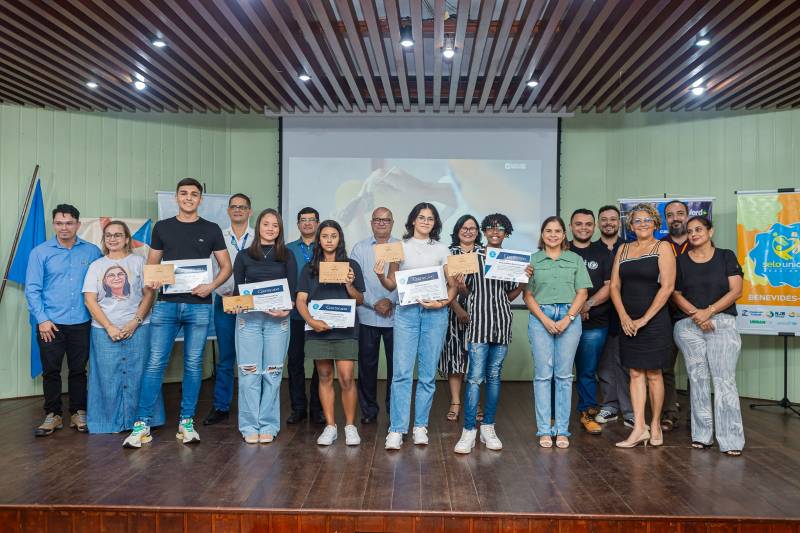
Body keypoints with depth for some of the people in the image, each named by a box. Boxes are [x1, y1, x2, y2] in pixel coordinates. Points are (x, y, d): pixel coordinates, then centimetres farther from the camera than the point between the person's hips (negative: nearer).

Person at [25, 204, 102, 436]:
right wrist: (42, 319, -9)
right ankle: (52, 415, 19)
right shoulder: (40, 252, 0)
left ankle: (79, 413, 22)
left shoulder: (92, 251, 3)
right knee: (51, 371, 6)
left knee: (79, 370, 10)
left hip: (81, 323, 1)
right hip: (50, 324, -1)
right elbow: (32, 289, -2)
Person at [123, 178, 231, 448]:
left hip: (199, 305, 0)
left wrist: (211, 286, -10)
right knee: (155, 363, -3)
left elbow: (226, 266, 7)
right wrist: (150, 281, -9)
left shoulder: (211, 230, 7)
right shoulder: (162, 227, 9)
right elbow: (152, 263, 13)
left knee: (193, 364, 6)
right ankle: (142, 424, 4)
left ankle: (186, 422, 16)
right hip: (166, 304, 0)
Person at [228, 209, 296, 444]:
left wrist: (286, 309, -15)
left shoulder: (287, 255, 10)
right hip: (248, 318, 0)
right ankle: (250, 426, 8)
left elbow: (292, 288, 3)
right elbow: (237, 288, 9)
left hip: (278, 319, 0)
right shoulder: (244, 255, 11)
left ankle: (268, 426, 10)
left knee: (272, 373, 2)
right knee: (249, 373, -1)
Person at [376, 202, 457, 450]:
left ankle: (420, 426, 15)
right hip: (406, 311, -1)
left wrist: (443, 302, -9)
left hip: (434, 312, 1)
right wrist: (380, 276, -12)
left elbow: (452, 285, 9)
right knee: (402, 372, -7)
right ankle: (396, 430, -3)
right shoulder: (400, 247, 9)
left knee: (428, 373, 4)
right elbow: (392, 284, 9)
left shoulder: (442, 250, 10)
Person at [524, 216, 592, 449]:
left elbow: (582, 293, 5)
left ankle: (562, 430, 9)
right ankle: (544, 430, 6)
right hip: (540, 318, -1)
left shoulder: (575, 260, 11)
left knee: (564, 375, 3)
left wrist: (567, 319, -8)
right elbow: (527, 295, 2)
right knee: (543, 374, 0)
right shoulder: (532, 260, 7)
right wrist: (545, 320, -9)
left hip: (569, 317, 1)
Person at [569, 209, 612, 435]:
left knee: (588, 371, 7)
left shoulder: (603, 254, 11)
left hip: (594, 324, 1)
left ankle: (587, 413, 19)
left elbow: (610, 286, 3)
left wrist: (589, 304, -11)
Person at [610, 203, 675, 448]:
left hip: (654, 321, -4)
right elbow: (614, 285, 7)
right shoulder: (623, 249, 11)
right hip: (628, 322, 4)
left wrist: (644, 319, -12)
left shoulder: (662, 248, -2)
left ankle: (655, 425, 18)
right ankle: (639, 428, 8)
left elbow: (667, 286, -10)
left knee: (653, 374, 4)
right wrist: (624, 317, -6)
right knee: (635, 373, 4)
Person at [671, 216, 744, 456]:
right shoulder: (681, 261, 11)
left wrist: (709, 311, -11)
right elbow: (676, 294, 6)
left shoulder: (726, 256, 8)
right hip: (689, 326, 2)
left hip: (722, 324, -1)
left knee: (724, 380, -8)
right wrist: (696, 314, -10)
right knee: (698, 380, 2)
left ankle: (731, 440, -5)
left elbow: (736, 290, -1)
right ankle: (702, 435, 10)